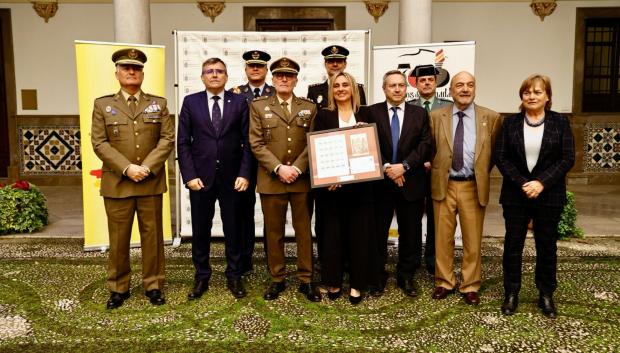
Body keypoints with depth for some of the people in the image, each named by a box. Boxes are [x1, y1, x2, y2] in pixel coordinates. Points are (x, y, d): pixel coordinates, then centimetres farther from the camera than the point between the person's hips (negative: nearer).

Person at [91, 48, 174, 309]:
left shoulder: (158, 103, 9)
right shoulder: (102, 104, 7)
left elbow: (167, 139, 0)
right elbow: (99, 143, -2)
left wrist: (147, 168, -12)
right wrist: (127, 168, -14)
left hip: (151, 183, 1)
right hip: (117, 183, 0)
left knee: (152, 236, 7)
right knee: (118, 239, 6)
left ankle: (153, 285, 19)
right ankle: (118, 288, 20)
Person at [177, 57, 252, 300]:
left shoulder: (239, 102, 3)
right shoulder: (191, 102, 4)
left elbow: (247, 141, 1)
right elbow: (183, 142, 2)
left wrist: (244, 174, -8)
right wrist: (189, 176, -7)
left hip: (232, 178, 0)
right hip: (201, 177, 1)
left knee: (234, 230, 8)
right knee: (200, 231, 9)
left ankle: (234, 276, 22)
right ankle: (201, 277, 24)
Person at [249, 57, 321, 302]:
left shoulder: (309, 107, 10)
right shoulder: (258, 106, 6)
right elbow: (256, 144, -2)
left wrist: (297, 168, -12)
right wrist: (278, 168, -13)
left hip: (302, 179, 1)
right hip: (271, 179, -1)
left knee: (304, 230, 6)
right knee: (274, 232, 6)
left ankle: (306, 280, 16)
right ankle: (277, 279, 18)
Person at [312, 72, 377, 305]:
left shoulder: (365, 115, 9)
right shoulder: (323, 116, 5)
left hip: (359, 183, 1)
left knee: (359, 233, 4)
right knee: (333, 233, 5)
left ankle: (357, 284, 16)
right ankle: (333, 282, 19)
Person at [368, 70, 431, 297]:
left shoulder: (420, 114, 7)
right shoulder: (372, 112, 2)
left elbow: (425, 145, -2)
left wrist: (404, 166, -14)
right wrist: (386, 167, -15)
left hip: (411, 182, 1)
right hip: (379, 181, -1)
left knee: (411, 233, 8)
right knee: (378, 232, 6)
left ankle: (406, 276, 22)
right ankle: (378, 275, 20)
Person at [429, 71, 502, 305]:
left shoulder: (491, 118, 2)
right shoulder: (436, 116, 3)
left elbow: (495, 151, 11)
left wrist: (483, 172, 6)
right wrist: (436, 169, 4)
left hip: (474, 187, 0)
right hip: (443, 185, 1)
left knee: (473, 240, 7)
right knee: (443, 238, 8)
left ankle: (470, 286, 21)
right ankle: (444, 282, 24)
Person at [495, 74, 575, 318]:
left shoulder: (560, 122, 1)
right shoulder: (511, 122, 4)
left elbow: (568, 159, -5)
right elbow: (501, 157, -2)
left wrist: (542, 183, -16)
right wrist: (522, 183, -14)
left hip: (549, 195, -1)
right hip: (515, 194, 1)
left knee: (547, 245, 8)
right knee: (513, 244, 6)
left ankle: (546, 295, 22)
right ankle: (511, 294, 19)